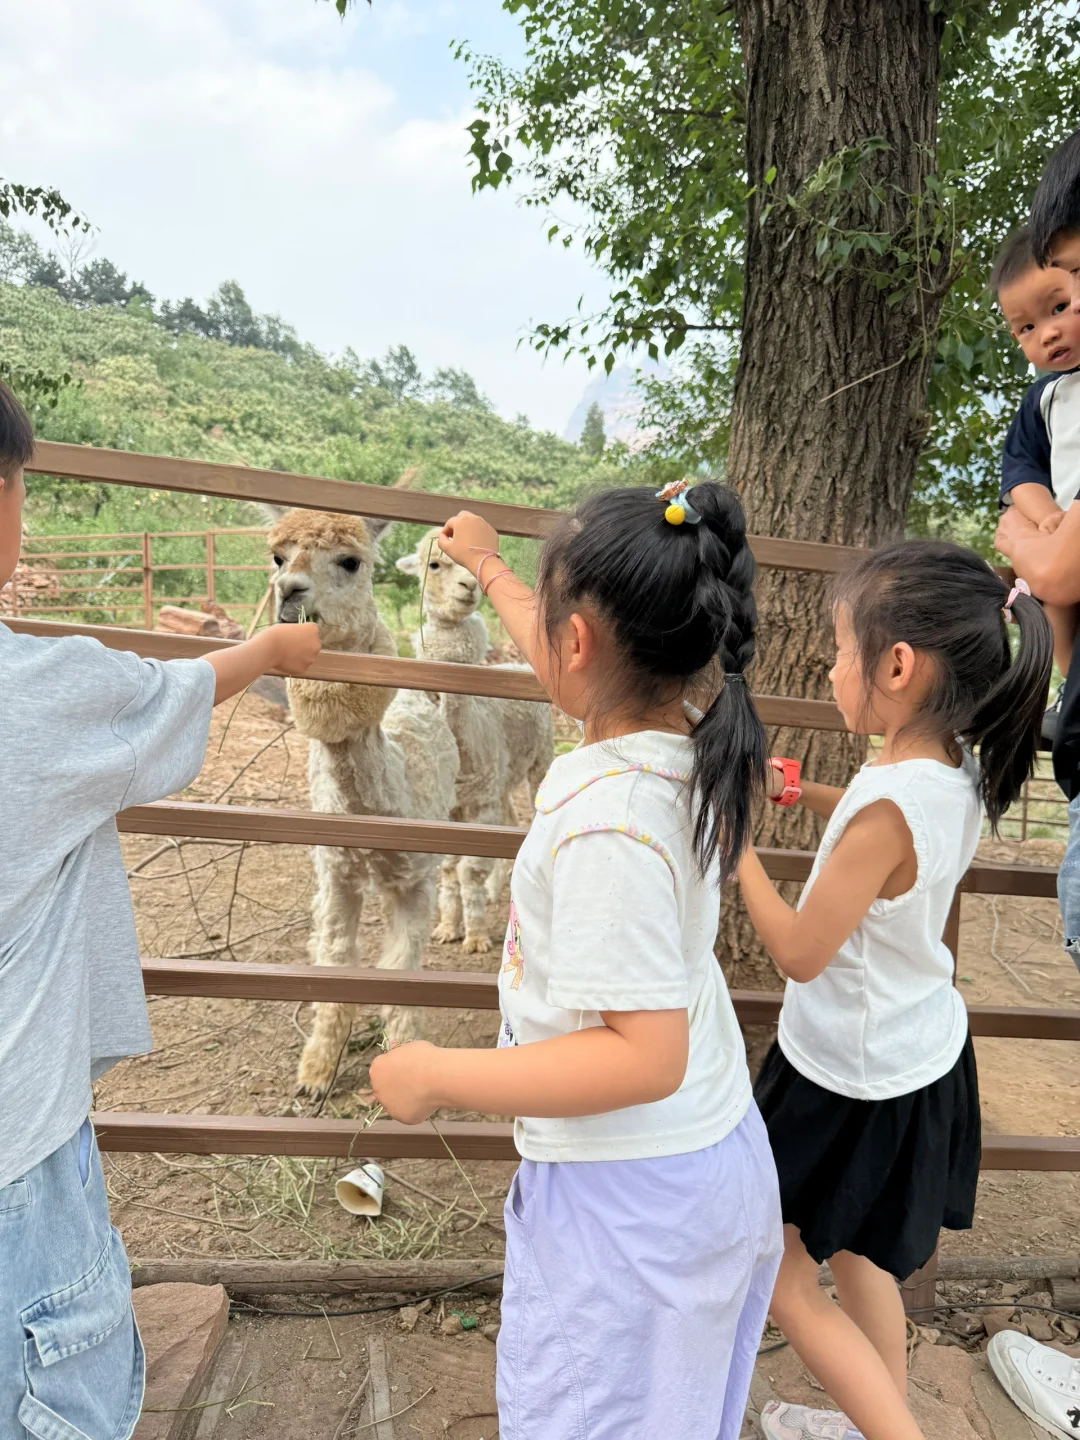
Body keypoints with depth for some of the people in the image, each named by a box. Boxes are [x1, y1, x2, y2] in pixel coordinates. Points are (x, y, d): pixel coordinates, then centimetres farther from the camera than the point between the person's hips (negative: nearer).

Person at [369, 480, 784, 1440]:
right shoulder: (686, 747, -4)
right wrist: (488, 566, 30)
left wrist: (436, 1076, -22)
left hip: (626, 1190, -8)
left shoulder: (607, 820, -31)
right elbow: (573, 669, 16)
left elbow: (645, 1056, -30)